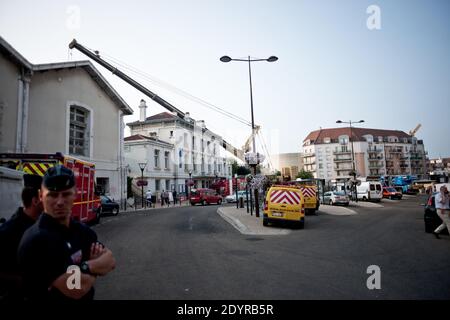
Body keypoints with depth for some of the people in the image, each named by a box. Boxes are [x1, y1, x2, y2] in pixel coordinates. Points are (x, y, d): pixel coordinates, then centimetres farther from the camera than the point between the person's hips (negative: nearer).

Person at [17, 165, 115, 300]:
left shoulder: (84, 230, -3)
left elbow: (110, 261, -8)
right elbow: (76, 289, -29)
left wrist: (86, 267, -25)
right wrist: (96, 269, -12)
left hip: (87, 297, 6)